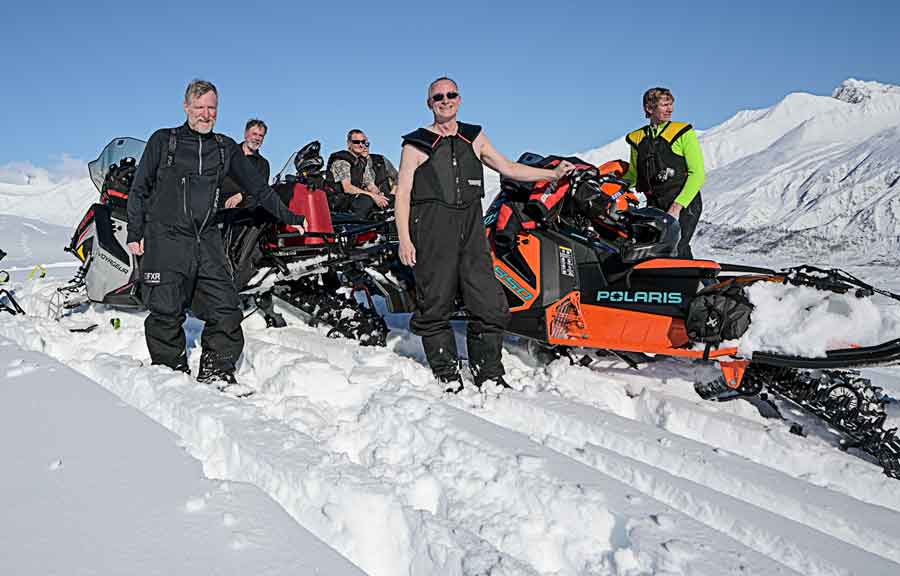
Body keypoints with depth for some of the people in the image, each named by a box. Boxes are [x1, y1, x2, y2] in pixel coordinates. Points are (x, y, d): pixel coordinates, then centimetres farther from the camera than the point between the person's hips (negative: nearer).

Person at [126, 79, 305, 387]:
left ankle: (216, 373, 8)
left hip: (206, 240, 3)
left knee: (225, 309, -4)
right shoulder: (163, 141, 6)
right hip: (165, 238, -2)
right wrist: (135, 233, 3)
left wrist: (288, 217, 16)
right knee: (167, 312, -4)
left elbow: (257, 186, 18)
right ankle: (171, 371, 11)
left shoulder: (226, 148, 14)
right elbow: (139, 189, 9)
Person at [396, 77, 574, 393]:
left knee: (489, 306, 0)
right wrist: (404, 240, -9)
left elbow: (508, 167, 25)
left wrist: (553, 174, 22)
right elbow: (403, 194, 1)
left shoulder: (474, 138, 19)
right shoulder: (416, 144, 6)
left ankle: (489, 375, 13)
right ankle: (447, 377, 10)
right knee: (435, 307, -2)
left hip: (472, 228, 4)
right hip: (432, 228, -3)